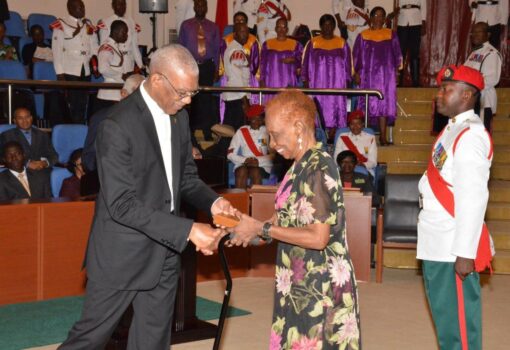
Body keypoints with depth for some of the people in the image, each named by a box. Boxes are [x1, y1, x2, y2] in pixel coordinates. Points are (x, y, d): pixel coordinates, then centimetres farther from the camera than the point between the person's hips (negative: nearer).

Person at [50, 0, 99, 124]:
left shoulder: (88, 25, 16)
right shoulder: (61, 25, 0)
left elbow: (94, 46, 14)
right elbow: (57, 50, -3)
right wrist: (60, 72, -10)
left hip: (86, 71, 5)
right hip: (69, 72, -4)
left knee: (82, 104, 6)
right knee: (72, 104, -4)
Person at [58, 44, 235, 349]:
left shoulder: (179, 117, 4)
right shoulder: (118, 126, -20)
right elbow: (121, 204, -23)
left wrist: (213, 202, -7)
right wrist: (187, 230, -26)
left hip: (165, 250, 7)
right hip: (122, 253, -7)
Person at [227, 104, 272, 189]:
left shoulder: (267, 132, 5)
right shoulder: (241, 131, 8)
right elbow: (230, 154, 4)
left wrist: (258, 161, -18)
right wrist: (245, 160, -13)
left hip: (262, 166, -1)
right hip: (243, 164, 1)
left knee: (255, 172, -34)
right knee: (242, 172, -32)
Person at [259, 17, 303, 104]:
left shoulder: (295, 44, 9)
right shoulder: (267, 44, 12)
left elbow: (301, 62, 4)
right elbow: (263, 64, 9)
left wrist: (293, 60, -17)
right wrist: (262, 82, 0)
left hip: (289, 83, -1)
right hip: (271, 82, 1)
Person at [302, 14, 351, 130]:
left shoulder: (342, 43, 9)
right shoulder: (313, 43, 7)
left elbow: (347, 64, 10)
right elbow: (306, 64, 7)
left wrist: (347, 83, 2)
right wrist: (305, 82, -1)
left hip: (337, 85, 1)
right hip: (317, 85, 0)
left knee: (334, 111, -4)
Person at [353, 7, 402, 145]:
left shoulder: (391, 35, 9)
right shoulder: (363, 36, 7)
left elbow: (396, 55, 11)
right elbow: (356, 55, 7)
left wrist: (396, 70, 3)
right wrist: (356, 73, -2)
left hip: (386, 75, 0)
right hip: (368, 75, 0)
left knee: (384, 104, -4)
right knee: (368, 104, -2)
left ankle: (383, 136, -3)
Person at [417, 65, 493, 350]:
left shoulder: (470, 135, -17)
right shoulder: (453, 130, 13)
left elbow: (473, 197, -22)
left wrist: (465, 253, -23)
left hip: (454, 249, -10)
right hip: (437, 244, 10)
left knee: (459, 319, 0)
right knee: (445, 315, 19)